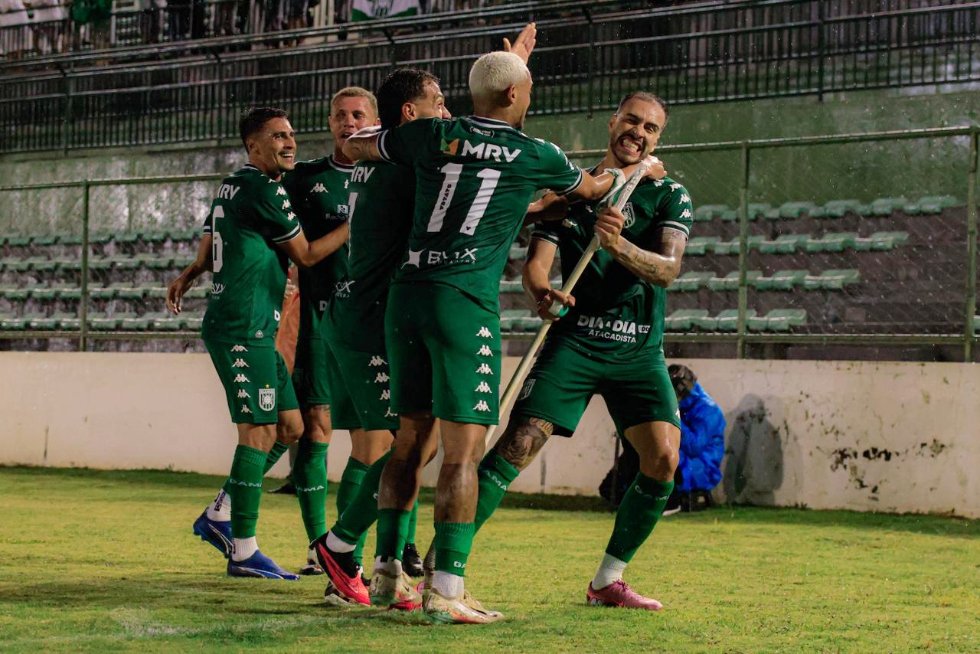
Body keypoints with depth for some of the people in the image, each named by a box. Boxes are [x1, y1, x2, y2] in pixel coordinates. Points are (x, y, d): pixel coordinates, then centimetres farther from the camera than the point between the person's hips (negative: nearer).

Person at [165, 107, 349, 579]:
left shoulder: (232, 187, 18)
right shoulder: (263, 190, -11)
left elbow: (208, 249, 28)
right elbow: (306, 255, -5)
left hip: (255, 330, 10)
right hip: (242, 327, -10)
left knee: (289, 425, 12)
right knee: (259, 429, -10)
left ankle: (219, 516, 16)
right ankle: (243, 552, -9)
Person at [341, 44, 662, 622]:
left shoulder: (434, 136, 10)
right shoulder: (535, 155, 2)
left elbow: (353, 147, 23)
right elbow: (591, 188, 24)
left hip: (407, 294, 5)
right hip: (465, 303, -5)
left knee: (413, 439, 15)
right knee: (464, 449, -6)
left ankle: (387, 568, 18)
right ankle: (446, 590, -11)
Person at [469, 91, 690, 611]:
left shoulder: (669, 196, 5)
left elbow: (667, 269, -10)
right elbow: (536, 261, 0)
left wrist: (619, 244, -29)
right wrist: (541, 291, -24)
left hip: (640, 349, 2)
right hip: (574, 339, -1)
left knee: (663, 457, -13)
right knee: (518, 444, -15)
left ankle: (607, 581, 3)